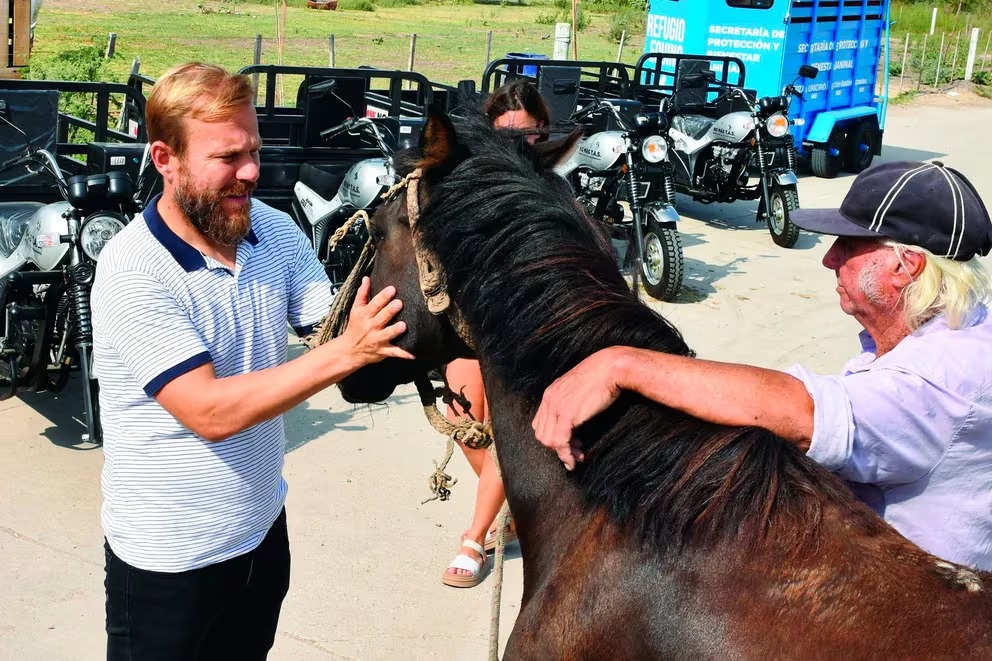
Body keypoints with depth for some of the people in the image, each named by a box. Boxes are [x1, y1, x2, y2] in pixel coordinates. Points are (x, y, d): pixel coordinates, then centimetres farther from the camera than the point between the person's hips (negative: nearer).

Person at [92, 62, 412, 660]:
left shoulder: (275, 230, -6)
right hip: (169, 559, -5)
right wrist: (348, 352, -36)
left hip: (264, 527, 6)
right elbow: (210, 412, -30)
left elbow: (334, 325, -6)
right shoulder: (132, 272, -24)